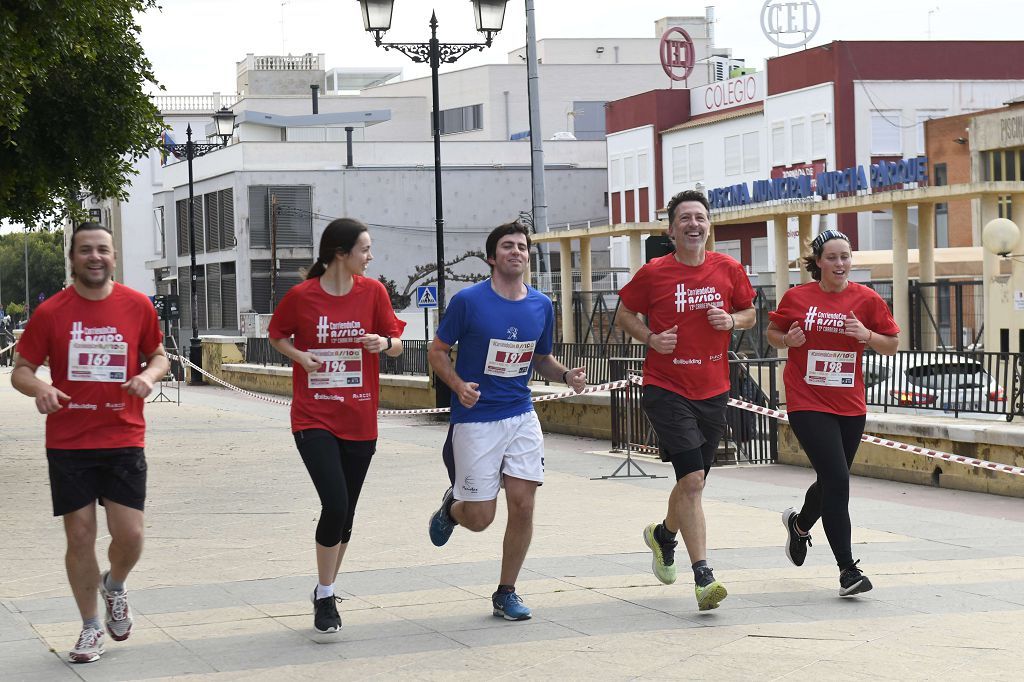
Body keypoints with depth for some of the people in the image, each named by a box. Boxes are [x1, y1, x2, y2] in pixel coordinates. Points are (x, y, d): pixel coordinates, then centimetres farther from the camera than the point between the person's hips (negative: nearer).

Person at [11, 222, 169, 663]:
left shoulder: (137, 306, 2)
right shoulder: (50, 312, -1)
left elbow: (158, 356, 14)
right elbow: (20, 371, 3)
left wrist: (149, 375, -9)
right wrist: (39, 388, -20)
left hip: (123, 441, 1)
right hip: (68, 444, 0)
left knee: (130, 535, -5)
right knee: (80, 537, 2)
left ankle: (114, 587, 30)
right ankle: (90, 628, 20)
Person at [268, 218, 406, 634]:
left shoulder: (373, 291, 1)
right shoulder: (301, 296, -6)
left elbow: (397, 343, 6)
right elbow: (277, 336, 10)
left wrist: (384, 342, -17)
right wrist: (299, 355, -10)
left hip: (359, 420, 4)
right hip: (314, 418, -3)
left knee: (346, 511, 9)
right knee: (335, 505, -16)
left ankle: (327, 592, 28)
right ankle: (325, 598, -1)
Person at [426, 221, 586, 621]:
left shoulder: (541, 306, 4)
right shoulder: (468, 301, -10)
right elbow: (437, 352, -2)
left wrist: (566, 375, -3)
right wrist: (458, 385, -20)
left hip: (521, 416, 4)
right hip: (475, 419, -4)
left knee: (523, 505, -5)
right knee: (480, 518, -3)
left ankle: (506, 594, 11)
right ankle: (452, 507, 35)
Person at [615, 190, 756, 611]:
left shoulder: (728, 270, 2)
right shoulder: (653, 273, -6)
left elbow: (750, 314, 15)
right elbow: (624, 315, 7)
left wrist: (731, 320, -7)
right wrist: (650, 338, -11)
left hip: (713, 390, 4)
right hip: (667, 389, -4)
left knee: (693, 482, 15)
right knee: (692, 479, -17)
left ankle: (663, 535, 47)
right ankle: (703, 577, -16)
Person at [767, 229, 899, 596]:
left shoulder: (866, 299, 1)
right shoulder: (797, 297, -2)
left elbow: (892, 345, 6)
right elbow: (772, 333, 12)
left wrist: (867, 335, -13)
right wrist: (788, 339, -10)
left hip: (850, 406, 3)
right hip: (807, 404, -3)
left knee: (832, 482, 16)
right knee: (837, 480, -15)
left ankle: (800, 524, 50)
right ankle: (848, 569, -10)